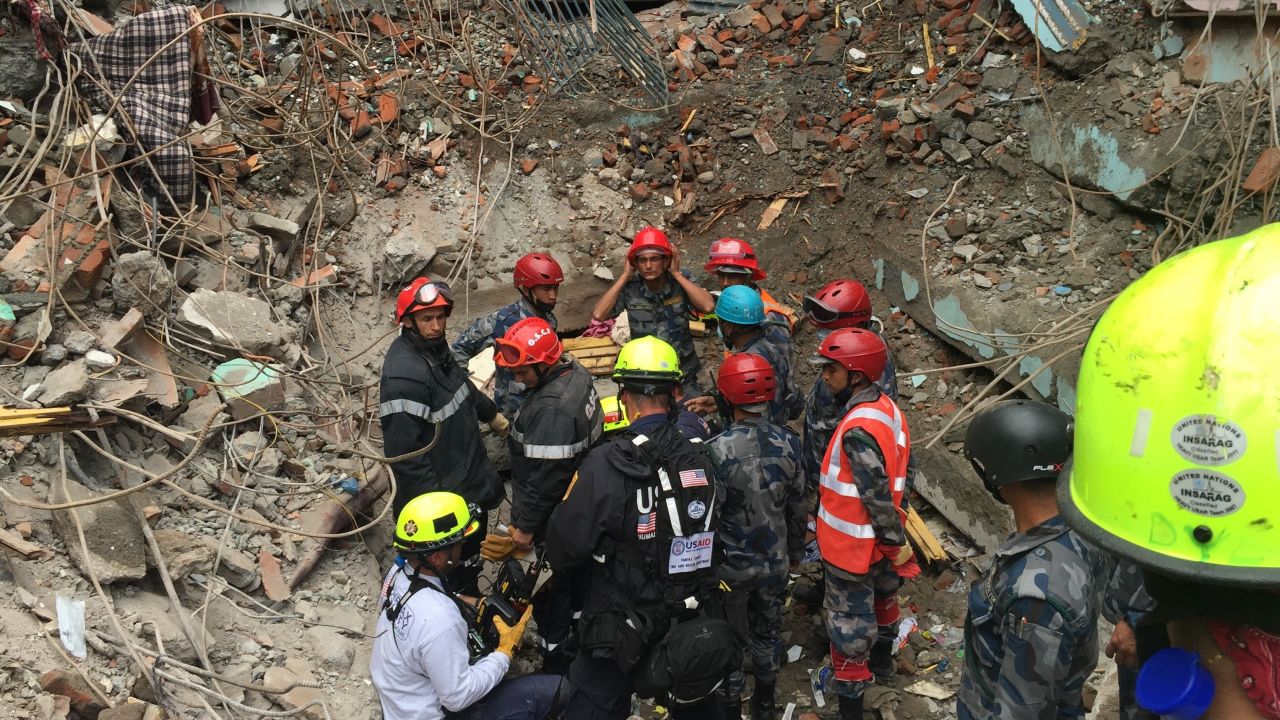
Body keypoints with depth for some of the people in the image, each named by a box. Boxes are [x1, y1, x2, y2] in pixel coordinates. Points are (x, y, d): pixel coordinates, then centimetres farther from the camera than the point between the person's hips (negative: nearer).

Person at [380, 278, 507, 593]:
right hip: (441, 494, -10)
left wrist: (491, 413, 34)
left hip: (467, 478, 10)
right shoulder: (404, 372, -30)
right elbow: (403, 450, -29)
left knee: (470, 551, 29)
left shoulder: (434, 346, 0)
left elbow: (461, 384, 22)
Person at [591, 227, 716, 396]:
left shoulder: (681, 281, -9)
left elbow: (708, 306, -24)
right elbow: (598, 315, -22)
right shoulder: (629, 287, -11)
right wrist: (625, 276, -18)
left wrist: (676, 274, -20)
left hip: (684, 375, 1)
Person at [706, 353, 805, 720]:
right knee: (768, 635, 23)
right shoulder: (788, 443, -11)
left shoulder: (718, 450, -26)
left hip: (731, 567, -4)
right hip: (774, 563, 4)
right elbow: (797, 507, 0)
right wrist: (795, 551, 17)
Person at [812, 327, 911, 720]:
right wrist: (893, 538, 16)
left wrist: (896, 541, -15)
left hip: (852, 544, -9)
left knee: (849, 625, 4)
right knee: (881, 596, 30)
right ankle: (882, 660, 54)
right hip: (876, 539, 10)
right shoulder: (887, 408, -3)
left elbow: (877, 496, -27)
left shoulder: (858, 430, -32)